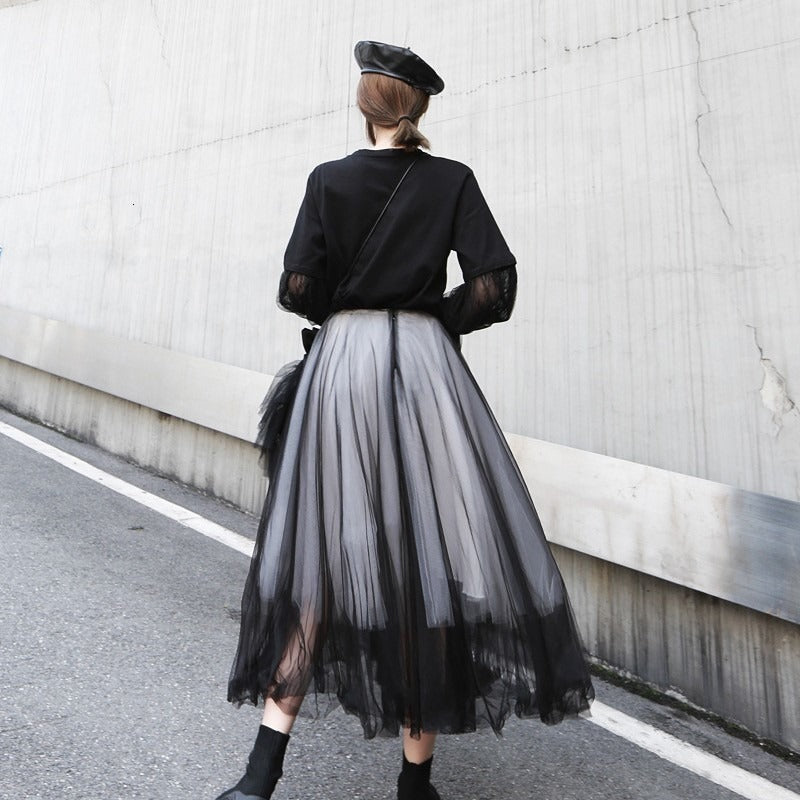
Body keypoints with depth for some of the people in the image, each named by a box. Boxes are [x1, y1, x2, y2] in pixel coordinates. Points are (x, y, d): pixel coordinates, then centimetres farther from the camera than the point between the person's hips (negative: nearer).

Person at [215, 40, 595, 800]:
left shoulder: (329, 178, 7)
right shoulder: (453, 180, 7)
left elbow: (298, 289, -1)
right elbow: (493, 290, -3)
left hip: (341, 367, 1)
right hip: (425, 367, 0)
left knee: (322, 561, 10)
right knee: (428, 562, 6)